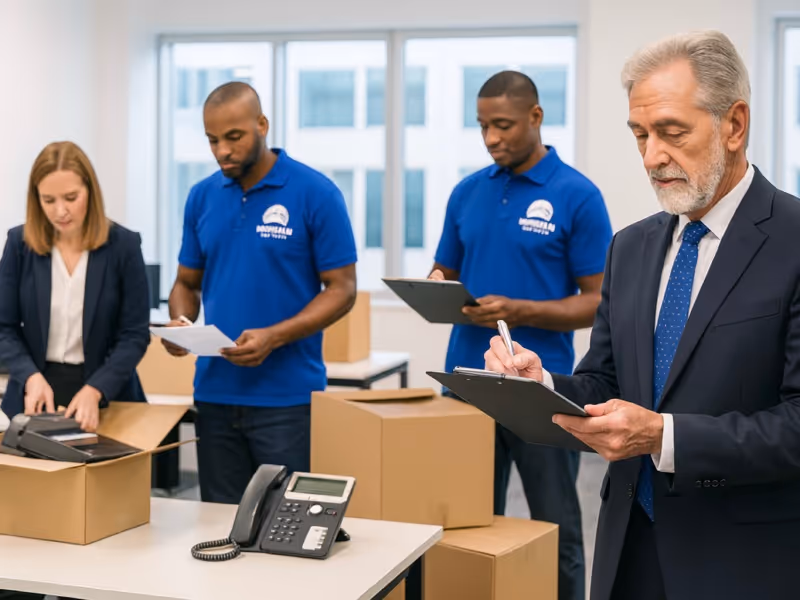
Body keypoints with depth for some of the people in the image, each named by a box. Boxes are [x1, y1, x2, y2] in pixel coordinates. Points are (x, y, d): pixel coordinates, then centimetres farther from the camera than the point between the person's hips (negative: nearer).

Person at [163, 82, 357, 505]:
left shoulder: (316, 194, -7)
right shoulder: (202, 197, 8)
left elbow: (342, 289, -7)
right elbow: (187, 282, 15)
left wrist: (274, 337, -20)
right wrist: (181, 323, -7)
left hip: (289, 397, -4)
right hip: (214, 393, 5)